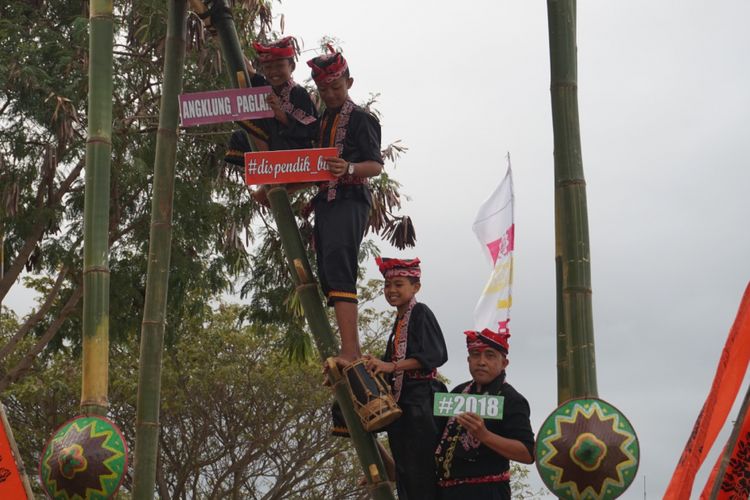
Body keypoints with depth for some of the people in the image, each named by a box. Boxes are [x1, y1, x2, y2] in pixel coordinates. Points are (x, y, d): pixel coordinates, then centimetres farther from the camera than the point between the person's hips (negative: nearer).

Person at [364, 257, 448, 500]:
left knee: (420, 468, -12)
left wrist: (391, 366, -23)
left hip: (420, 400, -9)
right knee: (403, 470, 7)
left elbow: (434, 355, -16)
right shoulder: (399, 321, 20)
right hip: (400, 400, 9)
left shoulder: (420, 313, -4)